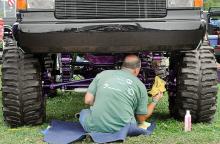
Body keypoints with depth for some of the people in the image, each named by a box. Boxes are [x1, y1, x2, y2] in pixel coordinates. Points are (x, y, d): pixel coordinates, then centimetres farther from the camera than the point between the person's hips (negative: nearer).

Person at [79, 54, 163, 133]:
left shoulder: (102, 74, 9)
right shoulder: (140, 85, 7)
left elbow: (88, 100, 5)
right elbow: (141, 119, 12)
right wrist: (155, 101, 26)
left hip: (95, 127, 0)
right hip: (123, 128, 0)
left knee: (84, 112, 31)